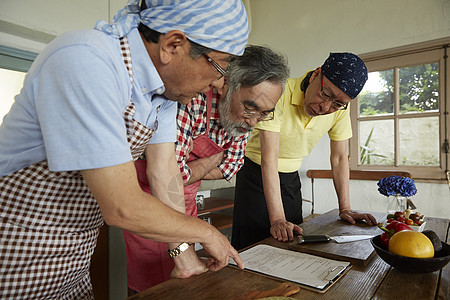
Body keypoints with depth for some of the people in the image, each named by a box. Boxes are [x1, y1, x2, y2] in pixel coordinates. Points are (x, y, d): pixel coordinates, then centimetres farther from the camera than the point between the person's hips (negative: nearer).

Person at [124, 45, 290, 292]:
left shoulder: (243, 115, -8)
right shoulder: (191, 100, -32)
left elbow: (229, 168, 0)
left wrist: (187, 172, -14)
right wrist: (213, 159, -17)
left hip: (186, 201, 6)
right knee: (156, 286, 6)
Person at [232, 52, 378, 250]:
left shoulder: (340, 107, -11)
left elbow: (339, 158, -1)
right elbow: (269, 157, -32)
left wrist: (345, 209, -5)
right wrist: (277, 219, -34)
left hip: (291, 178, 5)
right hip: (257, 173, -4)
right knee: (252, 249, -2)